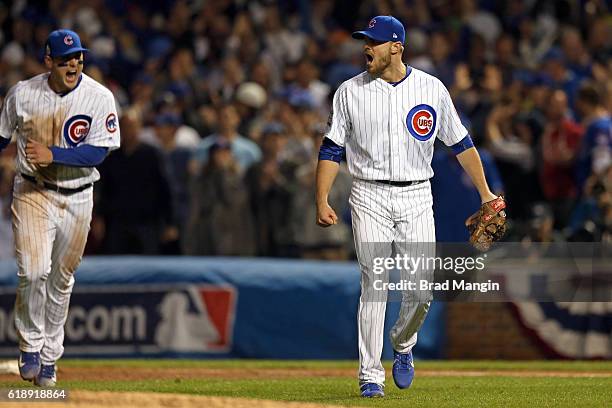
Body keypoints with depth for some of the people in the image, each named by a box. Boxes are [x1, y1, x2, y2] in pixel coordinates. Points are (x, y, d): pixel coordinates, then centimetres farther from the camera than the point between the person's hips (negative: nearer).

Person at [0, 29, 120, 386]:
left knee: (62, 280, 11)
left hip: (77, 199, 1)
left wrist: (52, 154, -28)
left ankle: (49, 356, 25)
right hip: (32, 193, -1)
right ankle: (31, 346, 2)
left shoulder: (99, 98, -11)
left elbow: (98, 153, -17)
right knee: (34, 271, -17)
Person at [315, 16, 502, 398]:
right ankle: (371, 376, -3)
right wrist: (322, 201, -6)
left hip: (416, 198, 1)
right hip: (370, 198, -1)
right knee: (374, 286, -7)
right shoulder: (350, 91, 2)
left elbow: (460, 142, 9)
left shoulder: (431, 89, 2)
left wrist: (485, 192, 8)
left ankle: (403, 347, 25)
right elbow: (332, 149, 4)